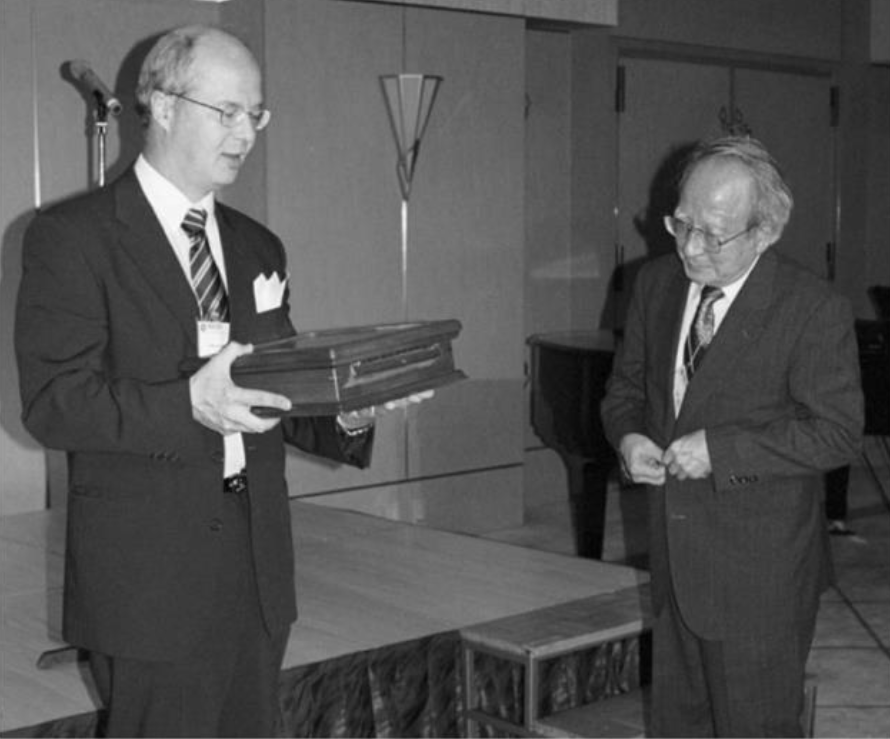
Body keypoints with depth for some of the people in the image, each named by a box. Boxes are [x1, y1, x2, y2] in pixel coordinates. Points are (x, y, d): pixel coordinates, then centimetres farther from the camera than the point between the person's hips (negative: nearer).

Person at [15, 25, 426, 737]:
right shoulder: (71, 236, -5)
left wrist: (346, 415, -6)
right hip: (150, 577, -6)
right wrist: (188, 405, -28)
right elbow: (51, 401, -14)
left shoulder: (258, 247, 15)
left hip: (259, 572, 6)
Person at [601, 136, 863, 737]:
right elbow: (626, 384, 14)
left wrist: (720, 449, -23)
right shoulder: (657, 283, 3)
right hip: (674, 561, 6)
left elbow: (837, 433, -17)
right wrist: (628, 436, -8)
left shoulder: (814, 311, -16)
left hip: (762, 578, -6)